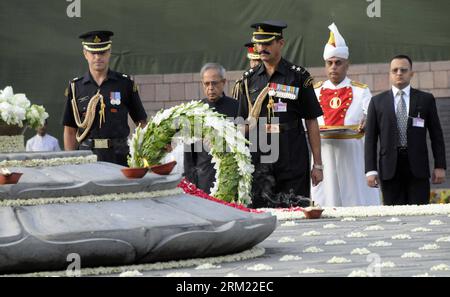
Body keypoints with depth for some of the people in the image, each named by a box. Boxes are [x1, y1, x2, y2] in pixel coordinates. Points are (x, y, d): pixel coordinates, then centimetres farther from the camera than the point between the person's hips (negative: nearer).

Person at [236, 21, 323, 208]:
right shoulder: (249, 79, 11)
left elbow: (311, 122, 3)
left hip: (294, 163, -2)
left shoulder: (299, 77, 2)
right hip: (259, 163, 2)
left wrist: (317, 165, 0)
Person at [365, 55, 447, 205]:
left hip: (417, 168, 0)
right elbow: (370, 138, 7)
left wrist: (440, 166, 1)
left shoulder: (426, 100, 10)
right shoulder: (377, 102, 10)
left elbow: (436, 135, 9)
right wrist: (371, 170, -2)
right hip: (390, 169, 0)